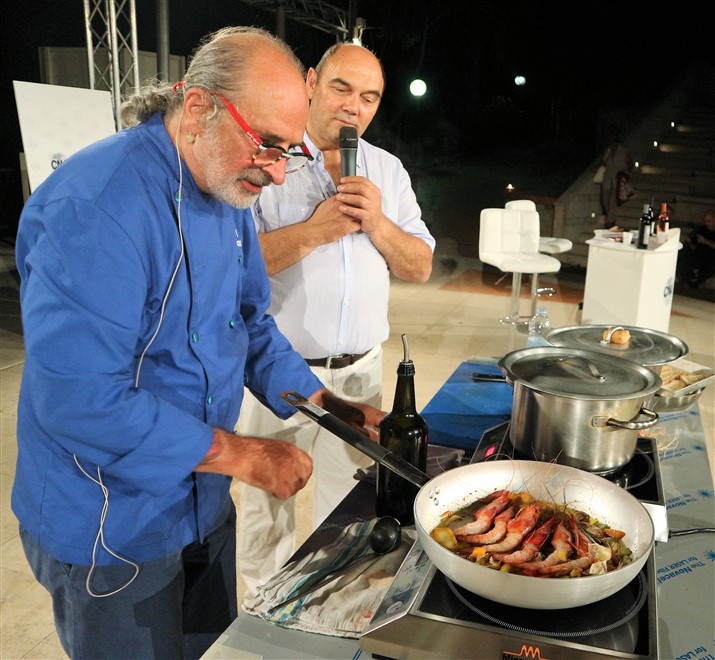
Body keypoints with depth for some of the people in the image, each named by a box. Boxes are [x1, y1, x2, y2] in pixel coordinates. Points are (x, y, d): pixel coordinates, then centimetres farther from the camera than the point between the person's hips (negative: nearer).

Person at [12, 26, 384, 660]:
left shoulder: (227, 194, 1)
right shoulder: (97, 205, -28)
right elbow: (78, 399, -32)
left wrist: (330, 407, -1)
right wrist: (244, 455, -26)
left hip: (203, 506, 8)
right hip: (112, 536, -8)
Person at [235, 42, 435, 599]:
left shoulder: (388, 171, 8)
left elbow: (421, 267, 6)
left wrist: (378, 224, -12)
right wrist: (315, 230, -20)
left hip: (360, 369, 4)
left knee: (349, 500, 18)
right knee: (266, 501, 13)